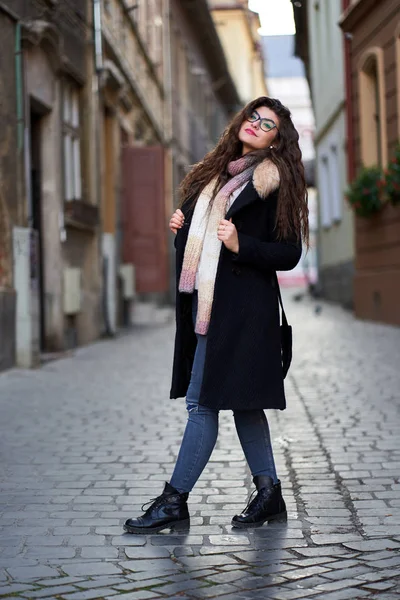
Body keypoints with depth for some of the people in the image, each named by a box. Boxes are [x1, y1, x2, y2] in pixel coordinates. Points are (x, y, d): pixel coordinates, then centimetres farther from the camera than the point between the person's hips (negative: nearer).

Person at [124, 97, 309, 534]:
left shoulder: (276, 183, -4)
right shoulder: (216, 173, 18)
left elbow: (289, 253, -7)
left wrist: (241, 246, -21)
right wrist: (183, 227, 8)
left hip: (239, 306, -8)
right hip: (206, 301, 8)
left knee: (202, 400, -8)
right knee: (242, 401, 10)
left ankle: (174, 501, -2)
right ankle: (269, 494, 18)